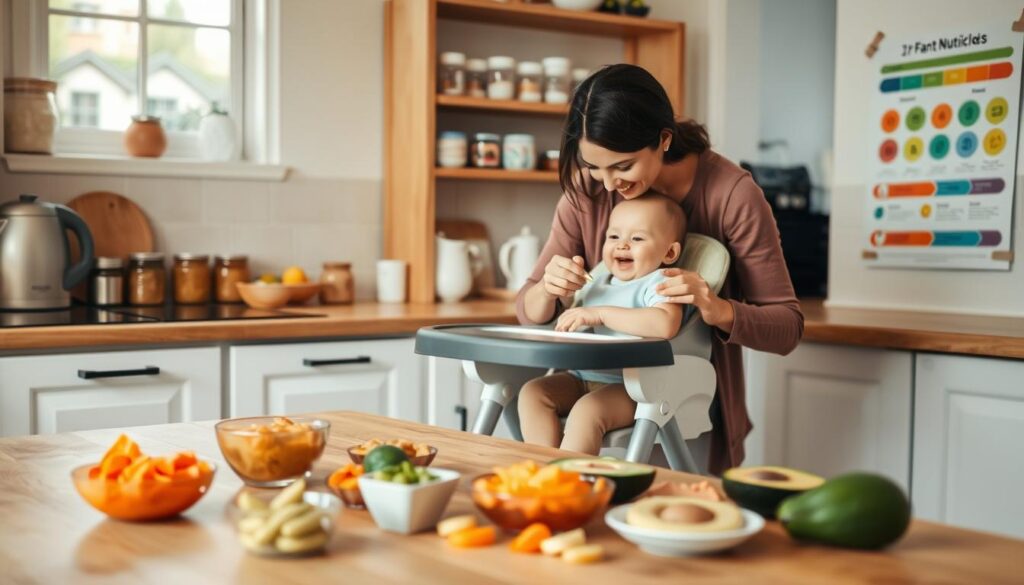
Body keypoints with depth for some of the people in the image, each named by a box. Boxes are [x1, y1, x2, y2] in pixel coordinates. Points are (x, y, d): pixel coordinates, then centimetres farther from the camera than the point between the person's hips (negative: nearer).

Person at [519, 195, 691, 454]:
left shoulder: (658, 283, -5)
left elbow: (665, 325, -31)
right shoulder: (596, 283, 19)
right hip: (582, 378, 8)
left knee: (587, 409, -32)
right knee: (532, 392, -11)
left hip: (632, 387, -8)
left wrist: (601, 314, -26)